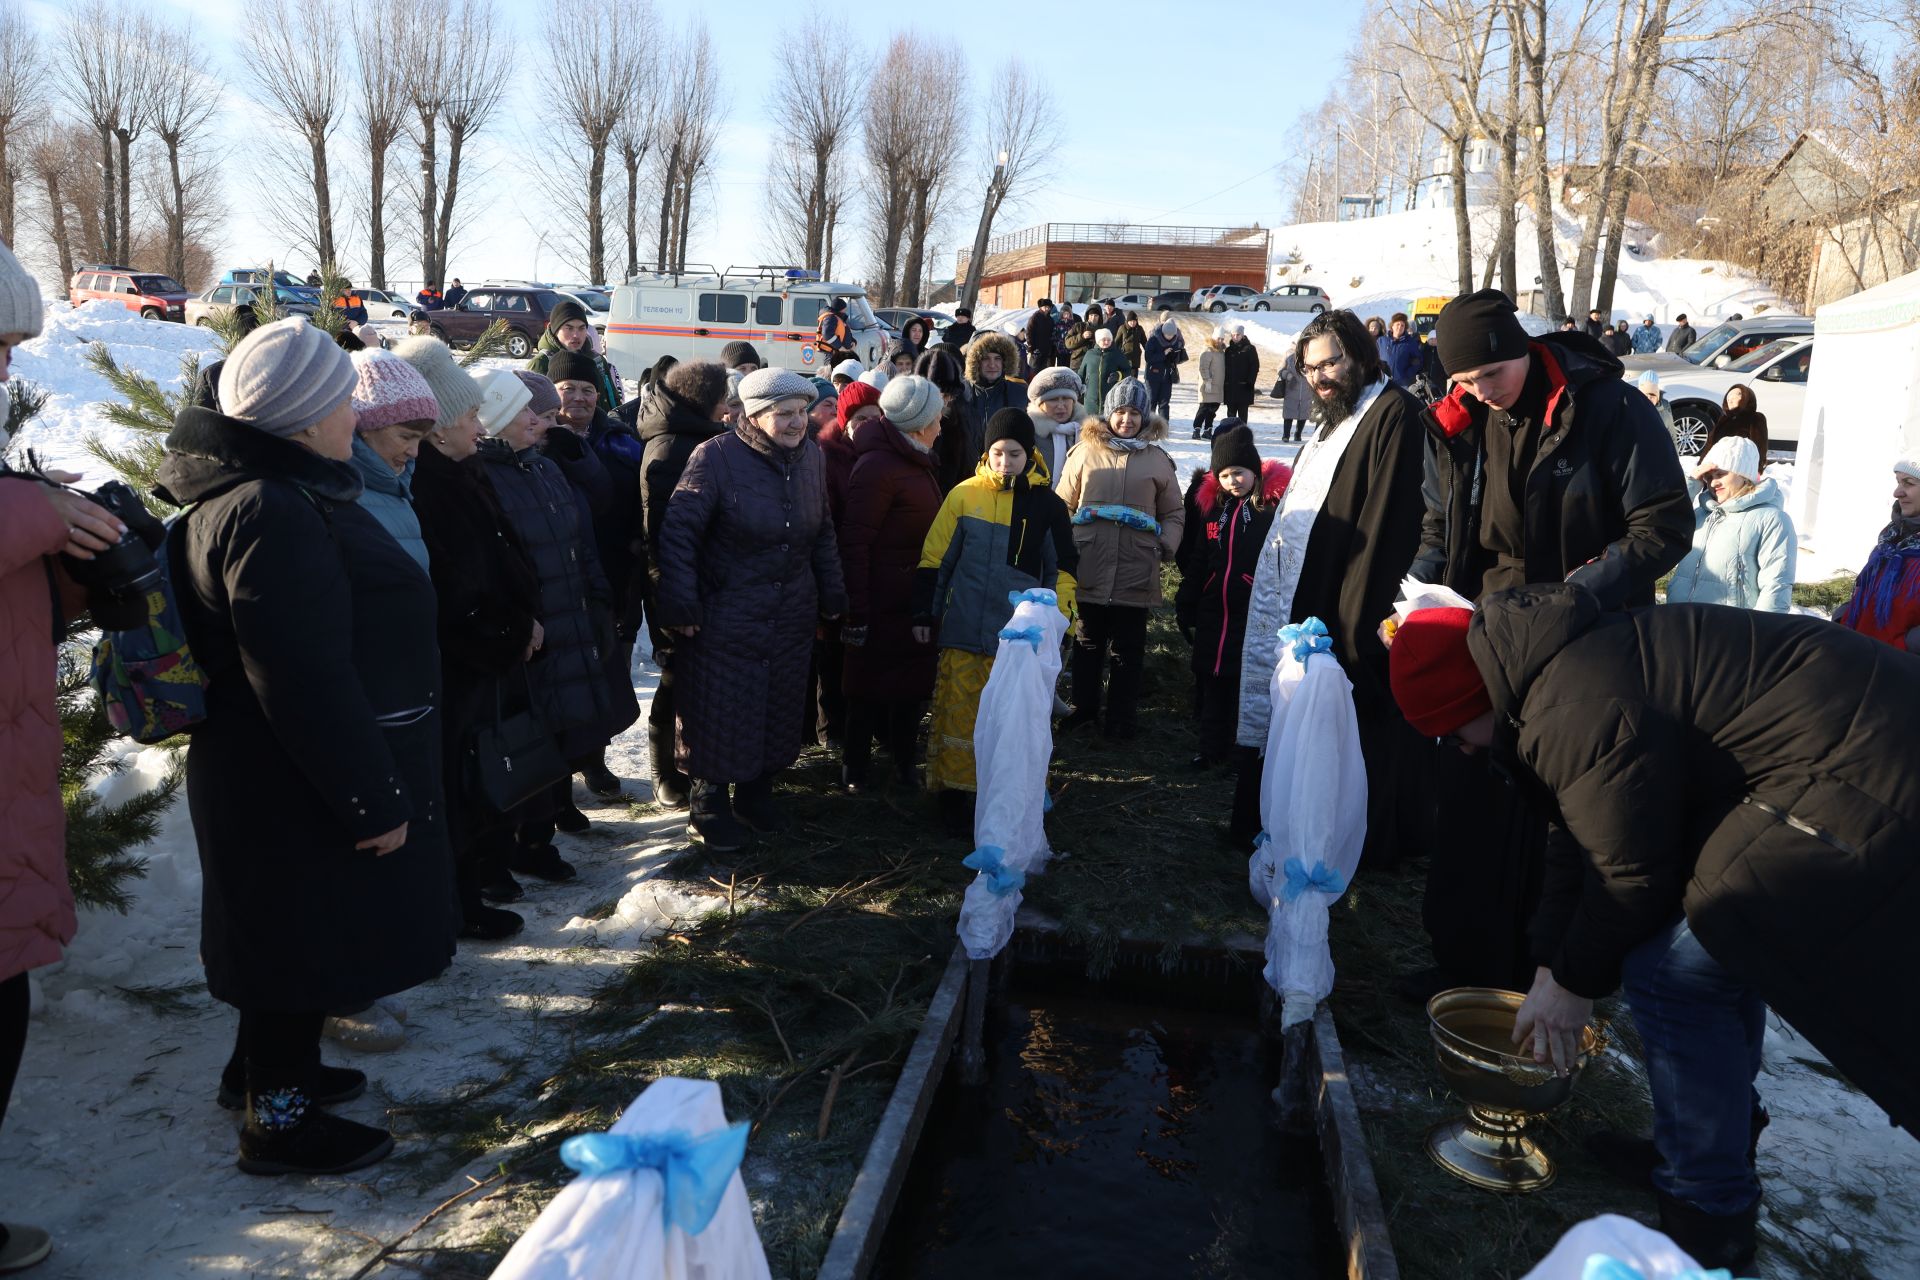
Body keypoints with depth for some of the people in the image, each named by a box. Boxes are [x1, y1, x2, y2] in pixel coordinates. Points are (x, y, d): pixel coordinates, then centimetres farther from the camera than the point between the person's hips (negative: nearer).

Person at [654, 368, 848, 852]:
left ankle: (755, 794, 34)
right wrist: (680, 606, -20)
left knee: (779, 715, 15)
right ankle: (711, 808, 21)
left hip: (791, 621, 6)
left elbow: (822, 532, 15)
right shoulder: (716, 458, -15)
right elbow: (678, 531, -17)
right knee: (718, 719, 3)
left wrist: (832, 594, 13)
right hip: (724, 621, -6)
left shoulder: (811, 457, 4)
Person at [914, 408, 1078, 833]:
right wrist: (923, 614, 3)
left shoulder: (1047, 504, 2)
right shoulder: (964, 495, -2)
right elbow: (934, 558, 3)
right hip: (963, 633, -1)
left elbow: (1062, 571, 9)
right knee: (957, 714, 4)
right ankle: (953, 792, 17)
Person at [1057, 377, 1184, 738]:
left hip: (1136, 570, 0)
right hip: (1089, 567, 0)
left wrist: (1166, 545, -2)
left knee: (1128, 647, 8)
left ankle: (1122, 716, 19)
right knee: (1088, 642, 13)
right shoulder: (1086, 452, 5)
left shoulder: (1157, 459, 7)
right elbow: (1063, 503, 7)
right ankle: (1083, 707, 26)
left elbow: (1174, 512, 13)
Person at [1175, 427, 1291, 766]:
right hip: (1212, 614, 6)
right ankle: (1213, 748, 25)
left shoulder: (1276, 505, -9)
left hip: (1255, 615, -6)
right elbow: (1196, 561, 15)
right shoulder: (1213, 505, 9)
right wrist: (1186, 607, 15)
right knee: (1212, 683, 13)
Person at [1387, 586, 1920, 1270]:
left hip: (1862, 797, -11)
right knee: (1719, 942, 23)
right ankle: (1711, 1152, 37)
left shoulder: (1578, 712, -22)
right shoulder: (1566, 664, 12)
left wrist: (1575, 983, 4)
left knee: (1673, 971, -9)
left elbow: (1631, 875, -13)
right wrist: (1550, 967, 19)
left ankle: (1707, 1222, 7)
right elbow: (1576, 842, 18)